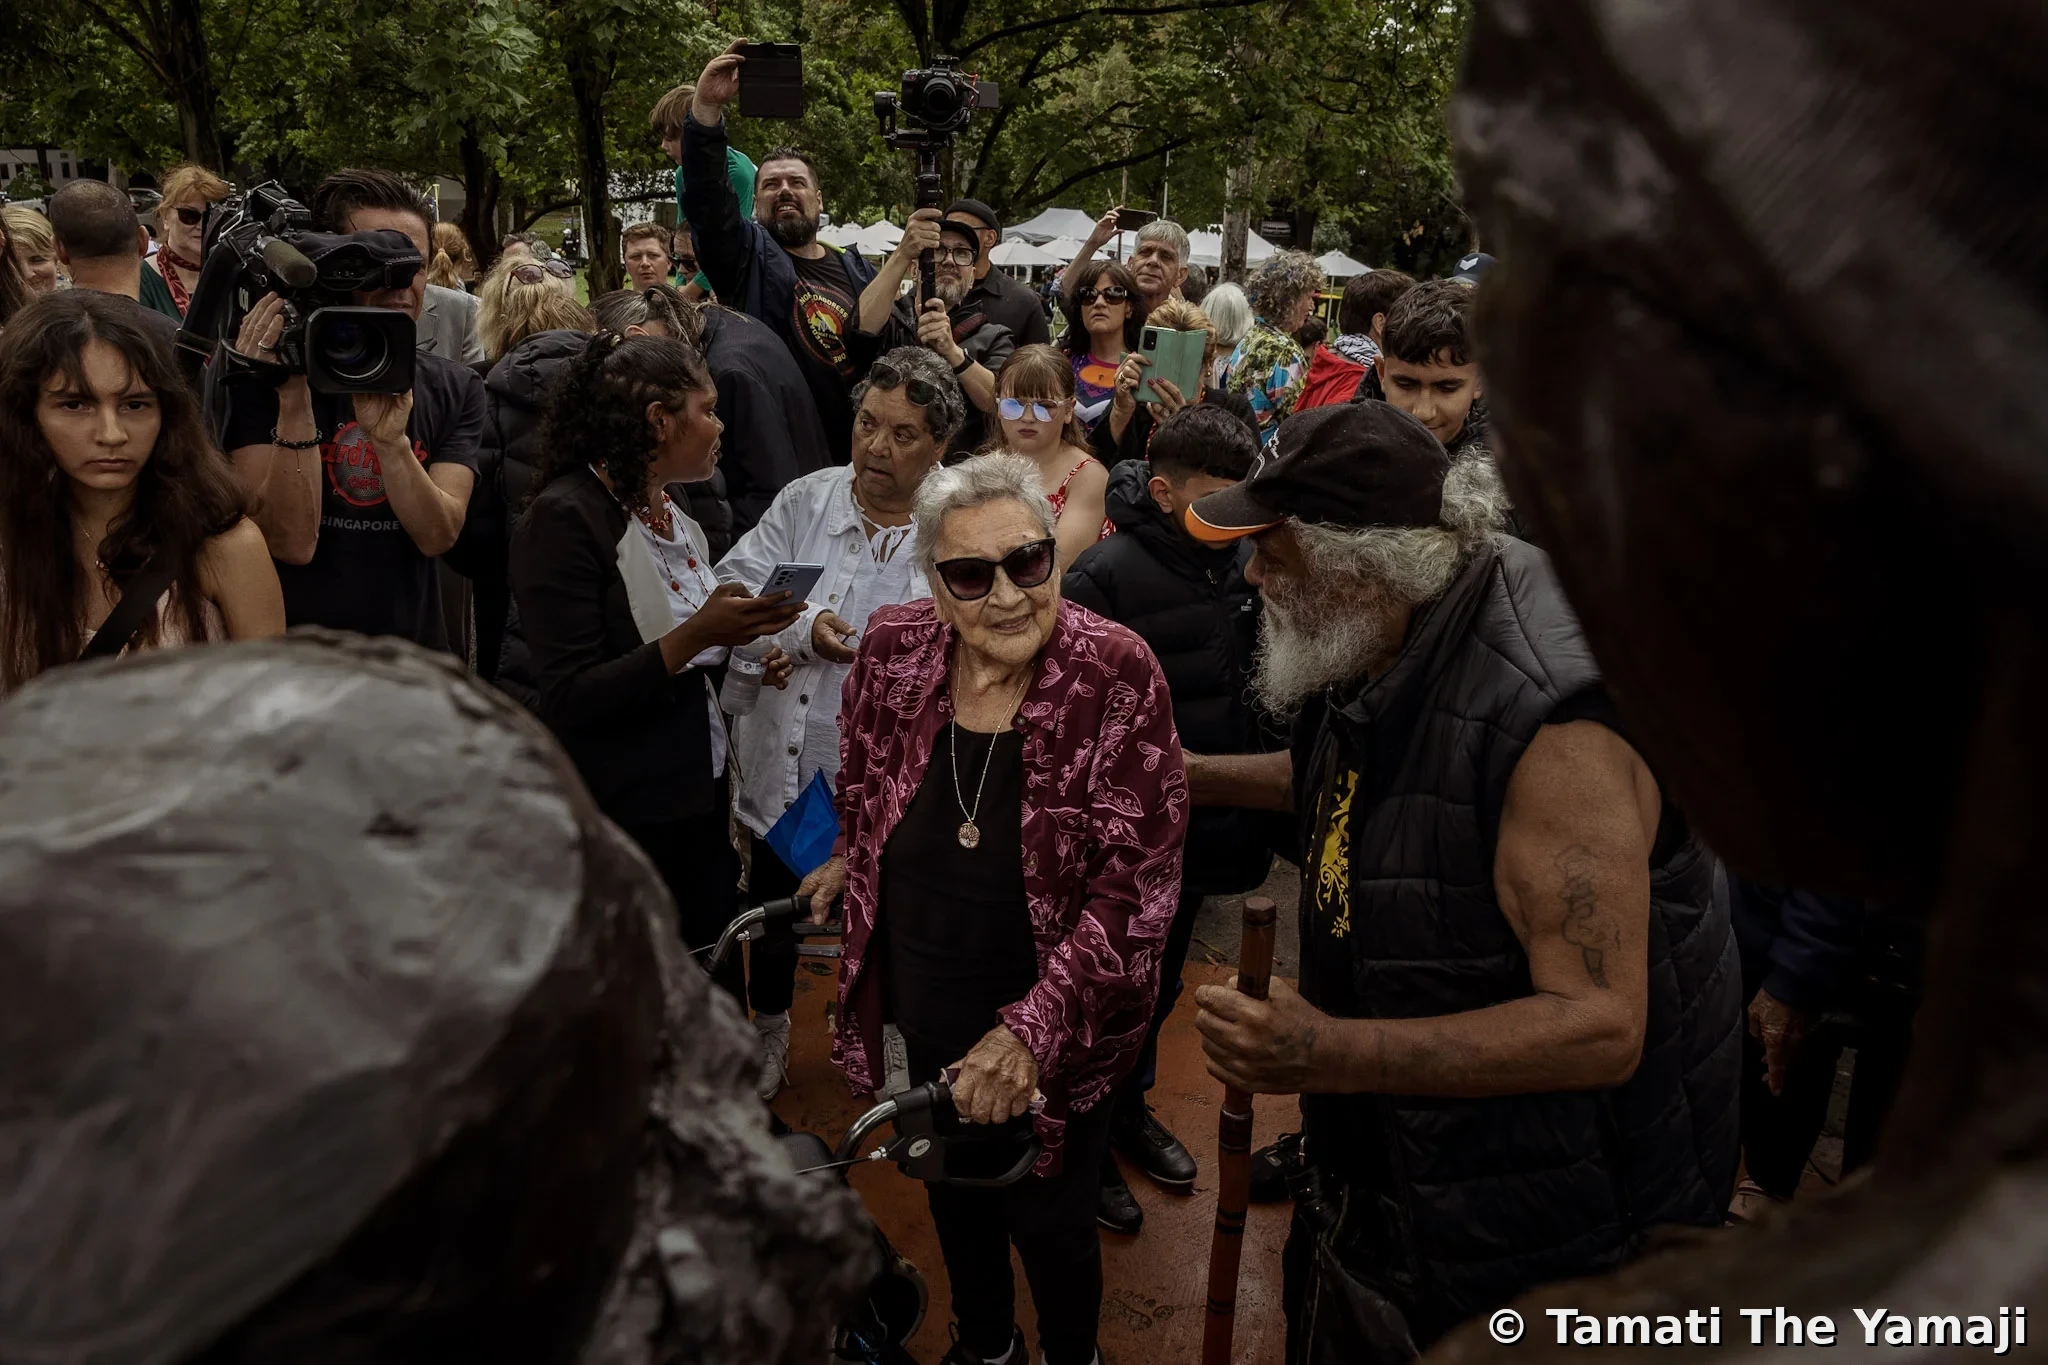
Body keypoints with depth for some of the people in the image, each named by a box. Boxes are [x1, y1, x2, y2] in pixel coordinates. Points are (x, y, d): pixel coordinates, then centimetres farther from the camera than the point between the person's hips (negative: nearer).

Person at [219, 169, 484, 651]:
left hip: (411, 655, 3)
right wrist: (294, 398, -28)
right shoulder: (260, 377, -10)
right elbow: (292, 544, -20)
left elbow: (438, 536, -15)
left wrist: (390, 440, -31)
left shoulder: (455, 388, -2)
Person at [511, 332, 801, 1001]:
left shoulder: (673, 517, 11)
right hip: (623, 822, -7)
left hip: (700, 806, 7)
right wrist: (693, 636, -27)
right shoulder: (565, 518, -15)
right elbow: (570, 700, -20)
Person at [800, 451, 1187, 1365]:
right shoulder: (893, 651, -12)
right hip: (924, 1012, 4)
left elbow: (1139, 881, -24)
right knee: (953, 1190, 26)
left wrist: (1034, 1028, -30)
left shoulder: (1117, 676, -23)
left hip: (1058, 1032, -4)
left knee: (1049, 1223, 15)